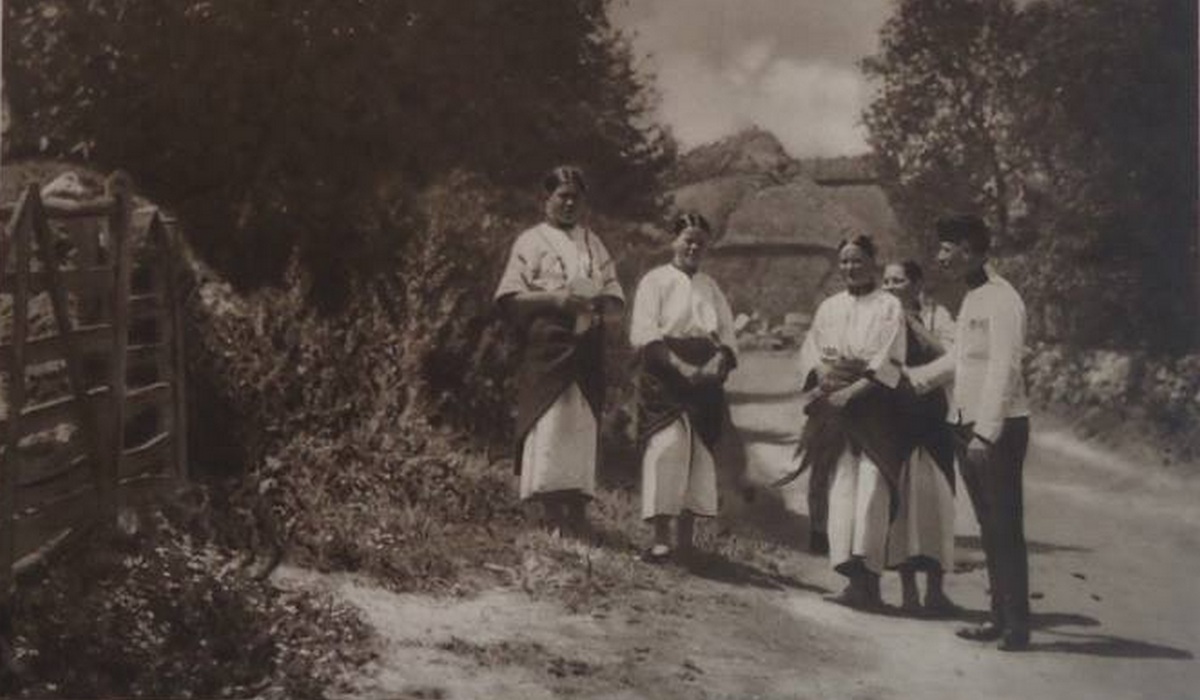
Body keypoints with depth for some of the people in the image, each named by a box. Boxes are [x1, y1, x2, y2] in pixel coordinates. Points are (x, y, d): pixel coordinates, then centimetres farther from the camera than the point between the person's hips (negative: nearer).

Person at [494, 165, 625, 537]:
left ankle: (578, 515, 3)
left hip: (587, 350, 4)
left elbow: (616, 302, 17)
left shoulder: (594, 245, 19)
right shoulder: (531, 241, 7)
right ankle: (553, 517, -9)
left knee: (583, 428, 1)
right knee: (549, 426, -11)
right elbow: (510, 296, -3)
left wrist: (600, 305, -6)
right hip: (547, 349, -4)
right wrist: (555, 300, -15)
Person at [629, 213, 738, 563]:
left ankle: (686, 539, 8)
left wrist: (718, 362, -9)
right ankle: (661, 538, -16)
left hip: (705, 378, 5)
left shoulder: (710, 287, 20)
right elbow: (643, 334, -7)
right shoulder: (655, 281, 4)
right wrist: (678, 366, -18)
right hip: (665, 378, -5)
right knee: (666, 448, -16)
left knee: (700, 451, 2)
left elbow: (728, 336, 13)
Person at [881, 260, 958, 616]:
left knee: (933, 496, -3)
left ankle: (935, 589, 4)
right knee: (899, 499, 2)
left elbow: (949, 356, -13)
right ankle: (907, 589, 8)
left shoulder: (935, 316, 3)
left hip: (929, 416, -2)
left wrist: (913, 324, -12)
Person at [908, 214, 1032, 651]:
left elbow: (1003, 369, -20)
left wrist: (986, 433, -24)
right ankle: (1000, 617, 19)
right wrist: (912, 380, 29)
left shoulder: (1001, 300, -13)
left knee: (1006, 527, -5)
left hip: (999, 428, -9)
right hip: (969, 427, 9)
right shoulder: (971, 299, 15)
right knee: (988, 527, 12)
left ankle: (1017, 625, 0)